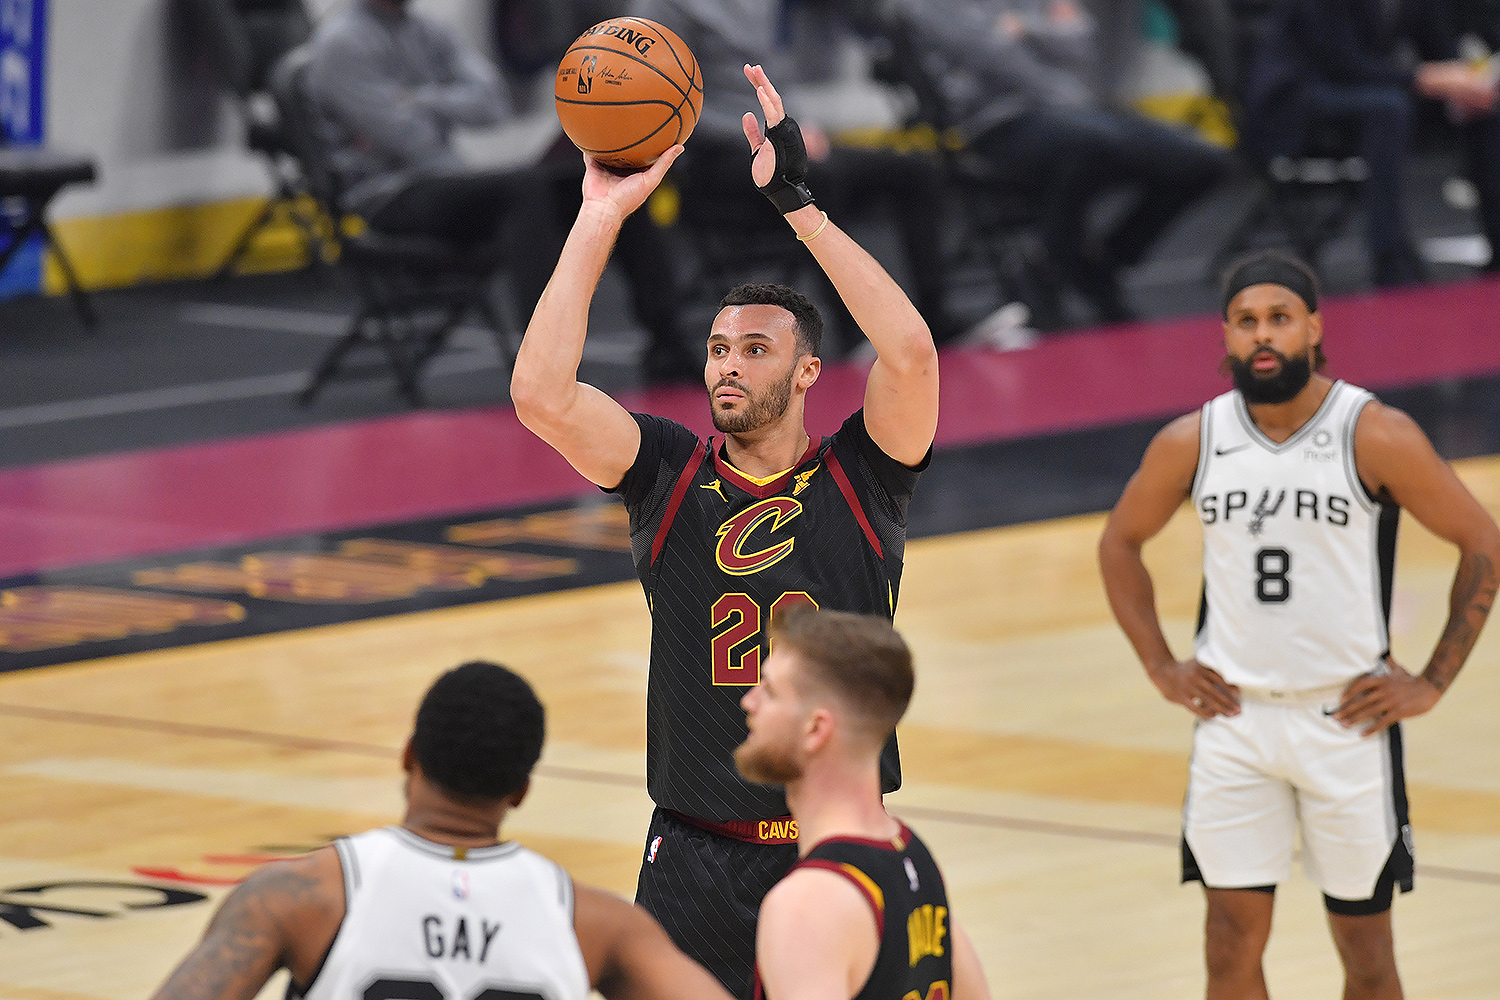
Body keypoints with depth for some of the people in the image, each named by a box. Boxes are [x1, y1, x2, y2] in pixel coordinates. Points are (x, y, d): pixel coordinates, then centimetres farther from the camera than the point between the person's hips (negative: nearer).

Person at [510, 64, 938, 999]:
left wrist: (797, 201, -21)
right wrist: (601, 219, -13)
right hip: (696, 861, 1)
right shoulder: (669, 475, 2)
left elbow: (911, 353, -21)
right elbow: (540, 391, -13)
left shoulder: (860, 478, -3)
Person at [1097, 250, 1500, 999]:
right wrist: (1160, 667, 8)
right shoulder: (1192, 443, -1)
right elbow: (1120, 542, 15)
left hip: (1347, 719, -2)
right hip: (1234, 718, 2)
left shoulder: (1377, 437, -11)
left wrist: (1433, 683, -5)